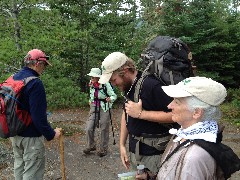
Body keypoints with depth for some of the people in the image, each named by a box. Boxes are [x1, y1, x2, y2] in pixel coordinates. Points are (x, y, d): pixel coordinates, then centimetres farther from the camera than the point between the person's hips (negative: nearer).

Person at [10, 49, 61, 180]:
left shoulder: (13, 78, 5)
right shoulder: (35, 83, -22)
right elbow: (38, 116, -25)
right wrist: (51, 134, -15)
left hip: (14, 134, 9)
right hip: (30, 136, -9)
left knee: (19, 166, 23)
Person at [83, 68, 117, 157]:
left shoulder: (106, 84, -17)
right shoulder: (91, 84, 2)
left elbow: (114, 96, -16)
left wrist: (110, 99, -35)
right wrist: (90, 101, 13)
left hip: (104, 109, -5)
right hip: (94, 108, 5)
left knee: (104, 130, 5)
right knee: (89, 128, 0)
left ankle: (103, 149, 21)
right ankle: (91, 146, 23)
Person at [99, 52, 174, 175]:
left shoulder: (152, 85, -21)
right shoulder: (127, 87, 5)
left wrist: (141, 113, -23)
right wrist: (122, 144, 12)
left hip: (155, 152, -7)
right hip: (134, 150, 8)